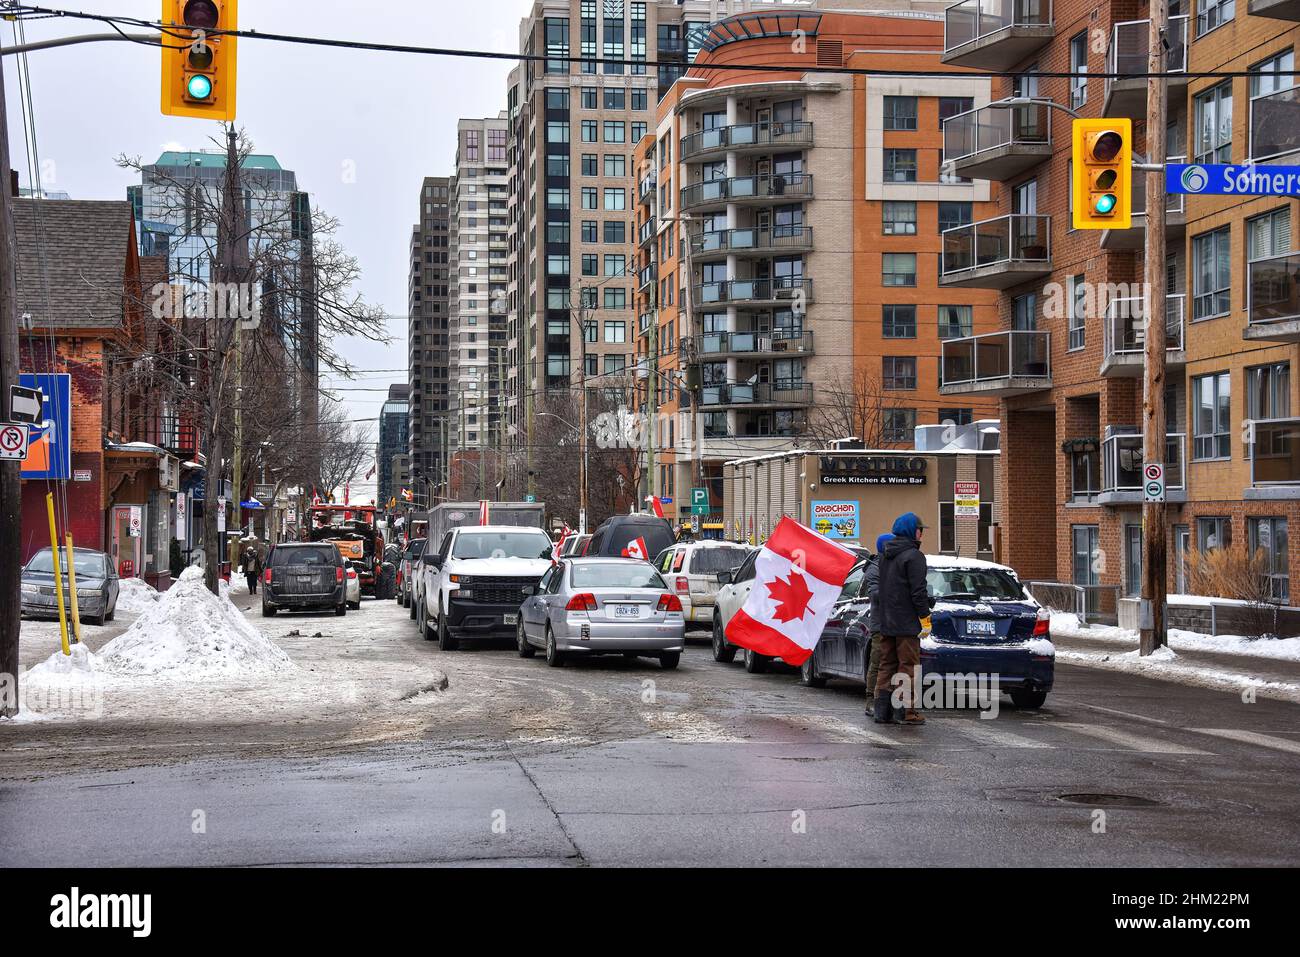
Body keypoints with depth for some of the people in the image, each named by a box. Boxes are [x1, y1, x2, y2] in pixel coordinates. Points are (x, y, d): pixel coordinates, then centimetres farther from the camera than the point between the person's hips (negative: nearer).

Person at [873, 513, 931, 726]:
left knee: (886, 666, 11)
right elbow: (918, 590, -17)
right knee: (909, 666, -3)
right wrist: (925, 615, -9)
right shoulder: (914, 556, -13)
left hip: (885, 622, 8)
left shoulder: (885, 555, 14)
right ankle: (909, 711, -3)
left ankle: (882, 711, 10)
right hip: (906, 622, -8)